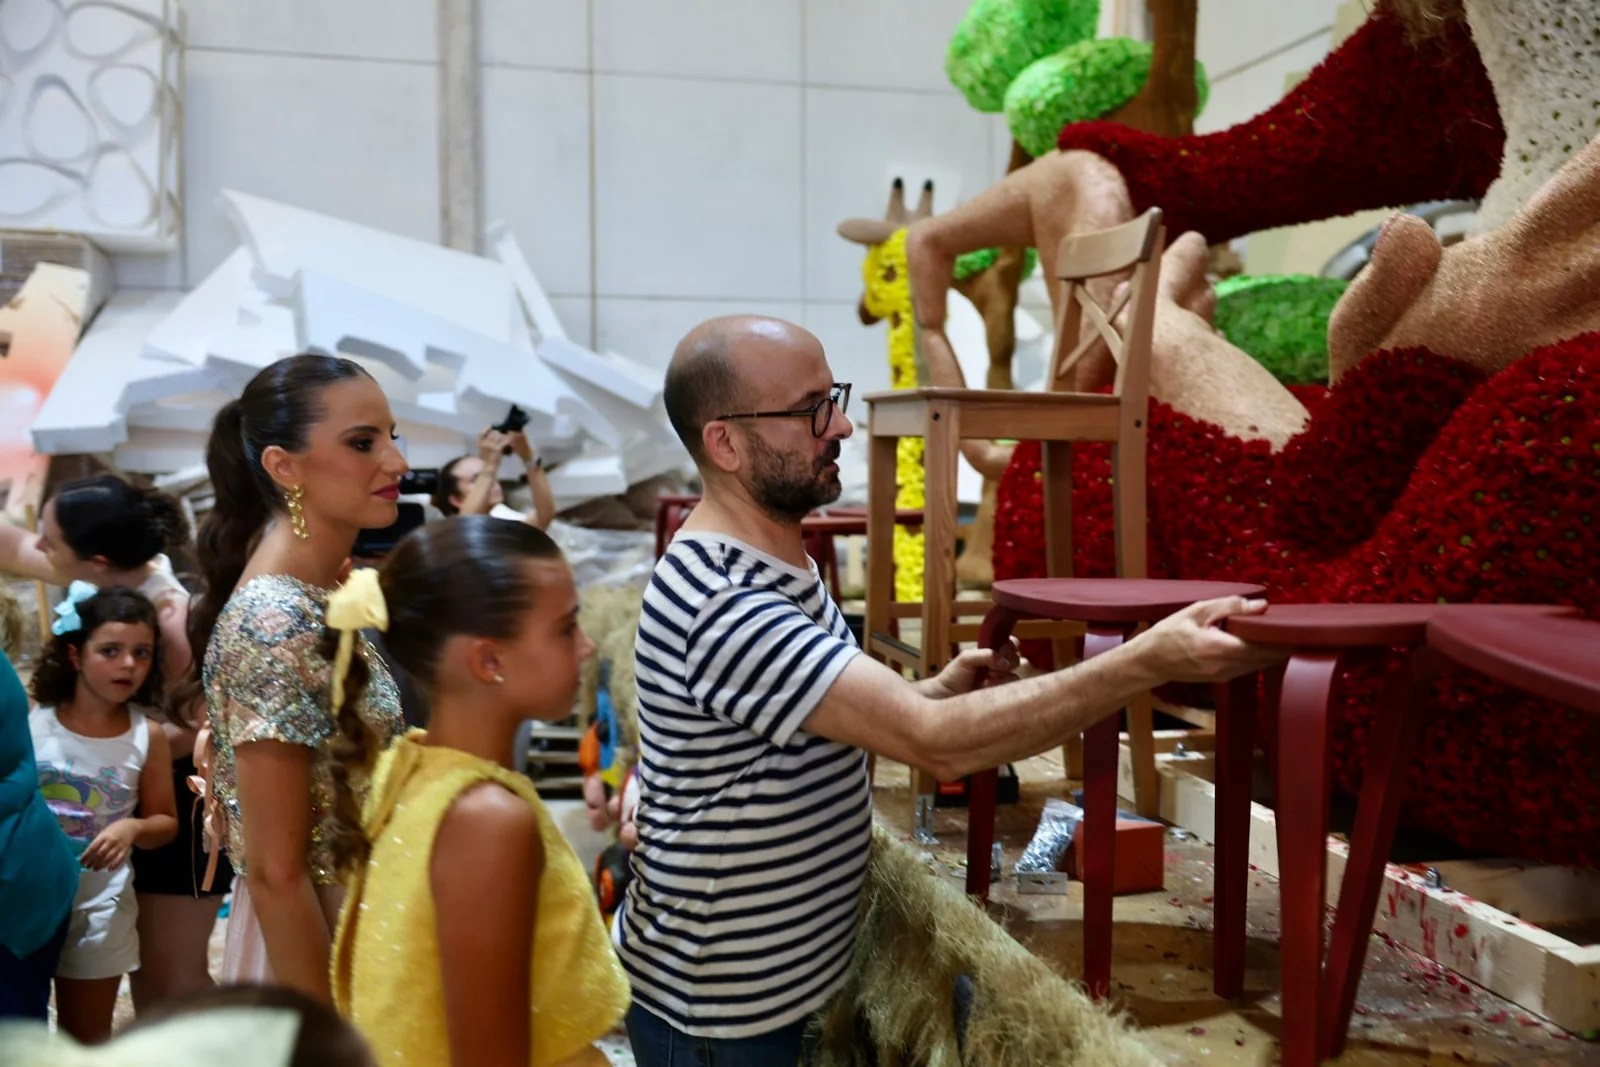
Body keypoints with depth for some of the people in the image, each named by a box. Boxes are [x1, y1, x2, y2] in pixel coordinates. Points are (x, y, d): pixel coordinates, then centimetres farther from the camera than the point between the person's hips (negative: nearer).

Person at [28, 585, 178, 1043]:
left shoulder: (148, 736, -8)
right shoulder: (28, 721, -10)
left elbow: (165, 822, 1)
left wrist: (132, 828, -18)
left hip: (98, 900, 0)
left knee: (87, 1037, 16)